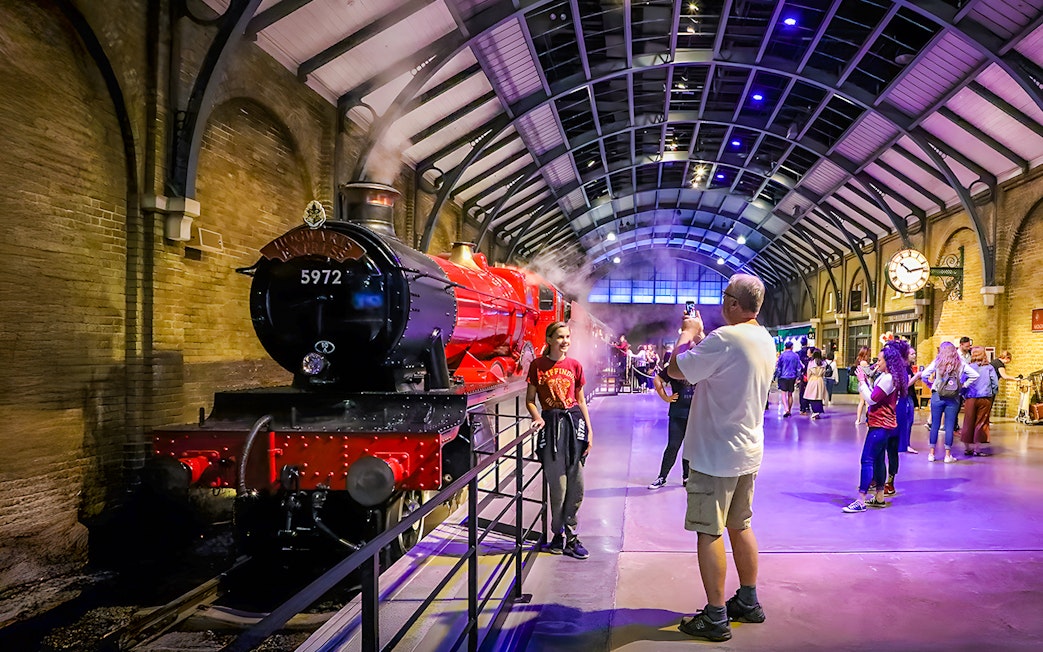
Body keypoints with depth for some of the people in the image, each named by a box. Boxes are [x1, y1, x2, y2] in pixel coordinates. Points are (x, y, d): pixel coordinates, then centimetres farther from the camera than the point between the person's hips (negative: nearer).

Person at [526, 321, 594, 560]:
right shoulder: (538, 365, -1)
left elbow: (581, 400, 12)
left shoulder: (575, 366, 8)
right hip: (551, 424, -3)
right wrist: (537, 417, -16)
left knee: (577, 486, 4)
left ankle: (569, 535, 18)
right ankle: (559, 533, 20)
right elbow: (529, 399, 3)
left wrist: (589, 430, 8)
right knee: (558, 486, 2)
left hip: (574, 421, 3)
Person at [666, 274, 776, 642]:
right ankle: (748, 602, 31)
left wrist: (688, 332, -3)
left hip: (716, 453, -9)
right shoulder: (765, 340, 8)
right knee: (740, 526, 20)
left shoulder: (725, 339, -23)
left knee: (708, 532, 0)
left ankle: (715, 618, 7)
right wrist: (699, 336, 14)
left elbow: (676, 369, -18)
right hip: (747, 451, 9)